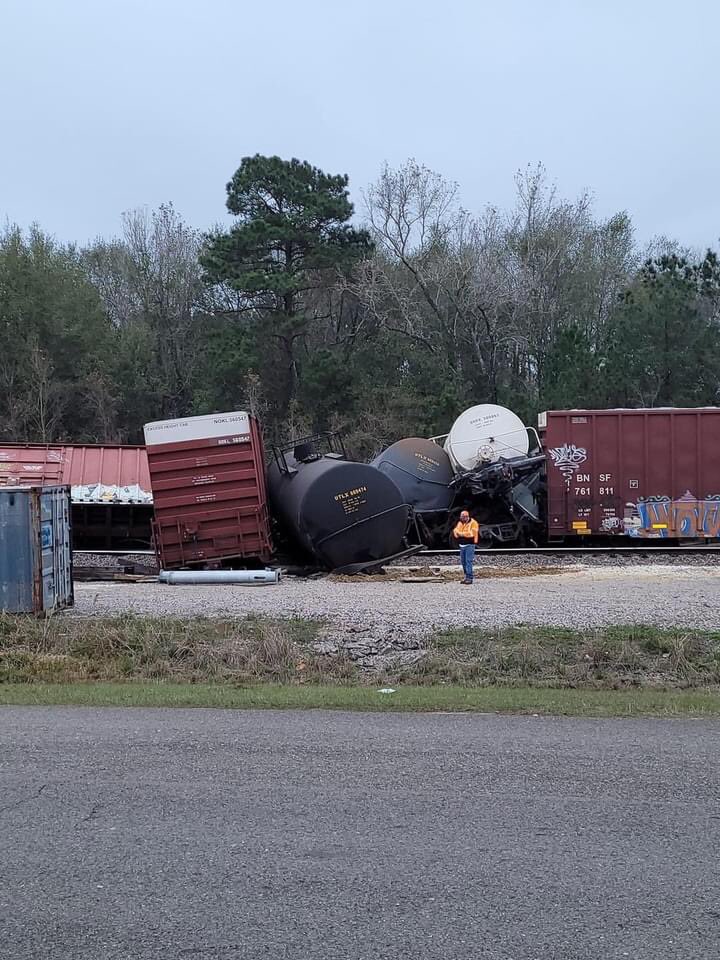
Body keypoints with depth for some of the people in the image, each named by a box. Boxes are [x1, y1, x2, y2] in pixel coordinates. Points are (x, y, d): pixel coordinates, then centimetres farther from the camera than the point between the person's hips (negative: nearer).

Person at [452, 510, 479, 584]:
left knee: (468, 561, -13)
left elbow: (472, 533, -17)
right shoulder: (460, 523, 16)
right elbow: (456, 531, 6)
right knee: (463, 561, 7)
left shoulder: (473, 523, -5)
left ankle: (469, 578, -13)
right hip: (462, 545, 7)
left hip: (469, 545, -7)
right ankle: (467, 577, 14)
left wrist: (461, 533, -11)